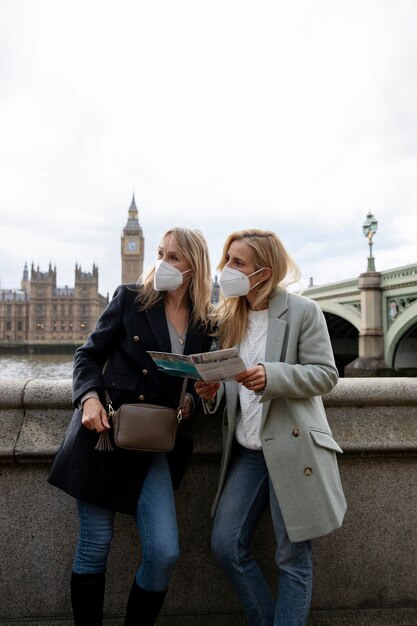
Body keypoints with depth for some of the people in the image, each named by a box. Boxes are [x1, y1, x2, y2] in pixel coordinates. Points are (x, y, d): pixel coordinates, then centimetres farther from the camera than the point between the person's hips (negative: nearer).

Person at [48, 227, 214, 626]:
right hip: (104, 431, -2)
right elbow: (88, 355, 2)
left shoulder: (204, 323, 6)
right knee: (95, 546, 6)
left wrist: (189, 398, -5)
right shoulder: (130, 298, -1)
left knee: (164, 553, -4)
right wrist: (90, 397, -15)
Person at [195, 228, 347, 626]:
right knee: (225, 544, 4)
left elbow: (325, 374, -9)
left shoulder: (302, 311, -7)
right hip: (246, 450, 5)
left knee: (293, 557, 6)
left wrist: (272, 376, -25)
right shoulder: (228, 316, 9)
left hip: (292, 446, -5)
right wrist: (211, 391, -6)